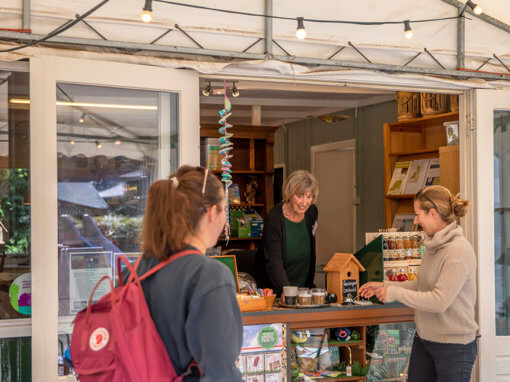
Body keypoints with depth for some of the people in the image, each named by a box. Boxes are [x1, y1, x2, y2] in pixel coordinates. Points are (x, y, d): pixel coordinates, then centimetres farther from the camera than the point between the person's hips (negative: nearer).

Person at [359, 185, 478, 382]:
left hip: (453, 344, -8)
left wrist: (395, 293, -16)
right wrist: (384, 286, 10)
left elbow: (439, 301, -25)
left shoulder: (459, 251, -21)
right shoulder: (433, 245, 6)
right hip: (423, 339, 8)